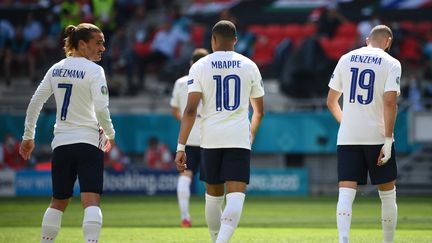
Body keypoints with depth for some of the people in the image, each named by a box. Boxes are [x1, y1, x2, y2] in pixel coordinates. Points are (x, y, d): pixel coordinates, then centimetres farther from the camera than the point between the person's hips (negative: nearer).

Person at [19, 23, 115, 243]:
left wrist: (28, 136, 18)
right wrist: (110, 134, -1)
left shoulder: (56, 69, 9)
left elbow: (34, 103, 10)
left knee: (58, 202, 18)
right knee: (91, 200, -11)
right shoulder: (94, 70, -8)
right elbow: (101, 108, -17)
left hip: (61, 143, 5)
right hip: (88, 142, -5)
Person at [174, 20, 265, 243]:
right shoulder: (249, 66, 7)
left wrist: (181, 147, -6)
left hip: (211, 139, 1)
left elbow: (190, 110, -7)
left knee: (214, 195, 17)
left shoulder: (200, 66, 1)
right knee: (235, 196, -9)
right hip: (239, 138, -1)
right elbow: (259, 111, 17)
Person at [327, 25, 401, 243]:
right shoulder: (391, 63, -3)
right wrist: (388, 140, -12)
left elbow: (331, 102, 14)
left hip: (347, 137, 3)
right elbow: (390, 103, -14)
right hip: (377, 137, -2)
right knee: (387, 194, 13)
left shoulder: (346, 59, 9)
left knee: (346, 193, -5)